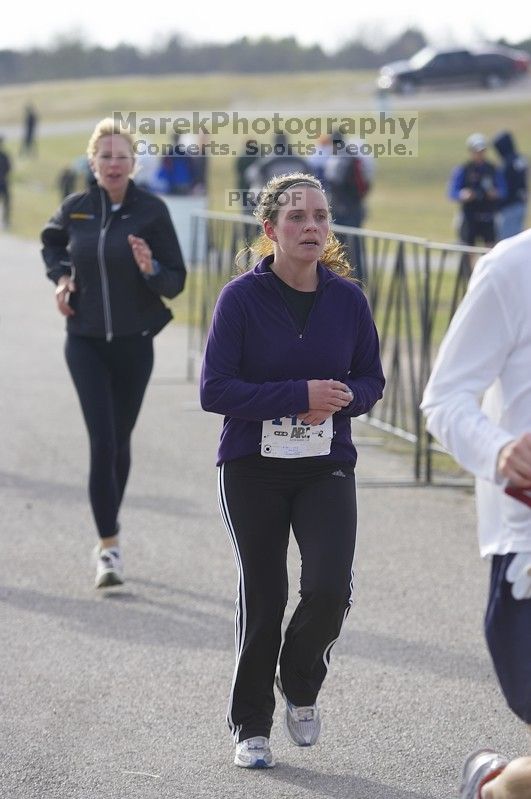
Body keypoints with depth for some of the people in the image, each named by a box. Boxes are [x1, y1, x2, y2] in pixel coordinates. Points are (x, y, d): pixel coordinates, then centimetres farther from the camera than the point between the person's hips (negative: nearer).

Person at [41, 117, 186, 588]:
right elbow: (51, 242, 23)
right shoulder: (75, 209, 0)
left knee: (119, 440, 12)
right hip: (85, 341, 0)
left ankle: (109, 528, 33)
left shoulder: (151, 211, -6)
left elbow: (176, 283, -5)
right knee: (102, 439, -12)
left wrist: (150, 269, -25)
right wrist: (60, 276, 6)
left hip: (134, 342, 0)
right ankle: (109, 545, -12)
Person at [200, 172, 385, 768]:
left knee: (330, 588, -14)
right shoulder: (241, 297, -9)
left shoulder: (347, 298, 0)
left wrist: (343, 398, -13)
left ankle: (301, 685, 17)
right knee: (262, 599, 3)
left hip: (327, 467, 2)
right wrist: (300, 395, -20)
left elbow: (371, 378, 11)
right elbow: (215, 390, -12)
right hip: (252, 468, -2)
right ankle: (250, 727, 22)